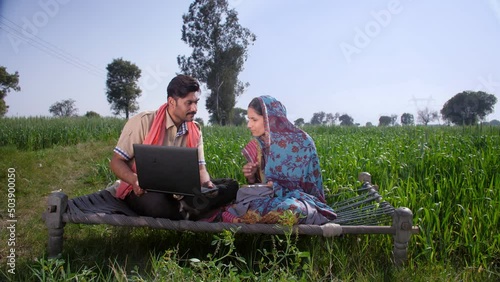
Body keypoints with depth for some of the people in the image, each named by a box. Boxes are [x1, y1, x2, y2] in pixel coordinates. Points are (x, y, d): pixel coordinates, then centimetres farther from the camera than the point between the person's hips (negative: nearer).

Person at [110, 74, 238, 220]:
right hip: (143, 192, -5)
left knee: (230, 186, -13)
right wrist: (135, 180, -30)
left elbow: (200, 168, 5)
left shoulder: (195, 131, 3)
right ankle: (188, 211, -13)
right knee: (156, 202, -42)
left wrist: (206, 184, -20)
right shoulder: (143, 122, -11)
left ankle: (183, 210, -28)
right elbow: (116, 161, -9)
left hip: (178, 193, 5)